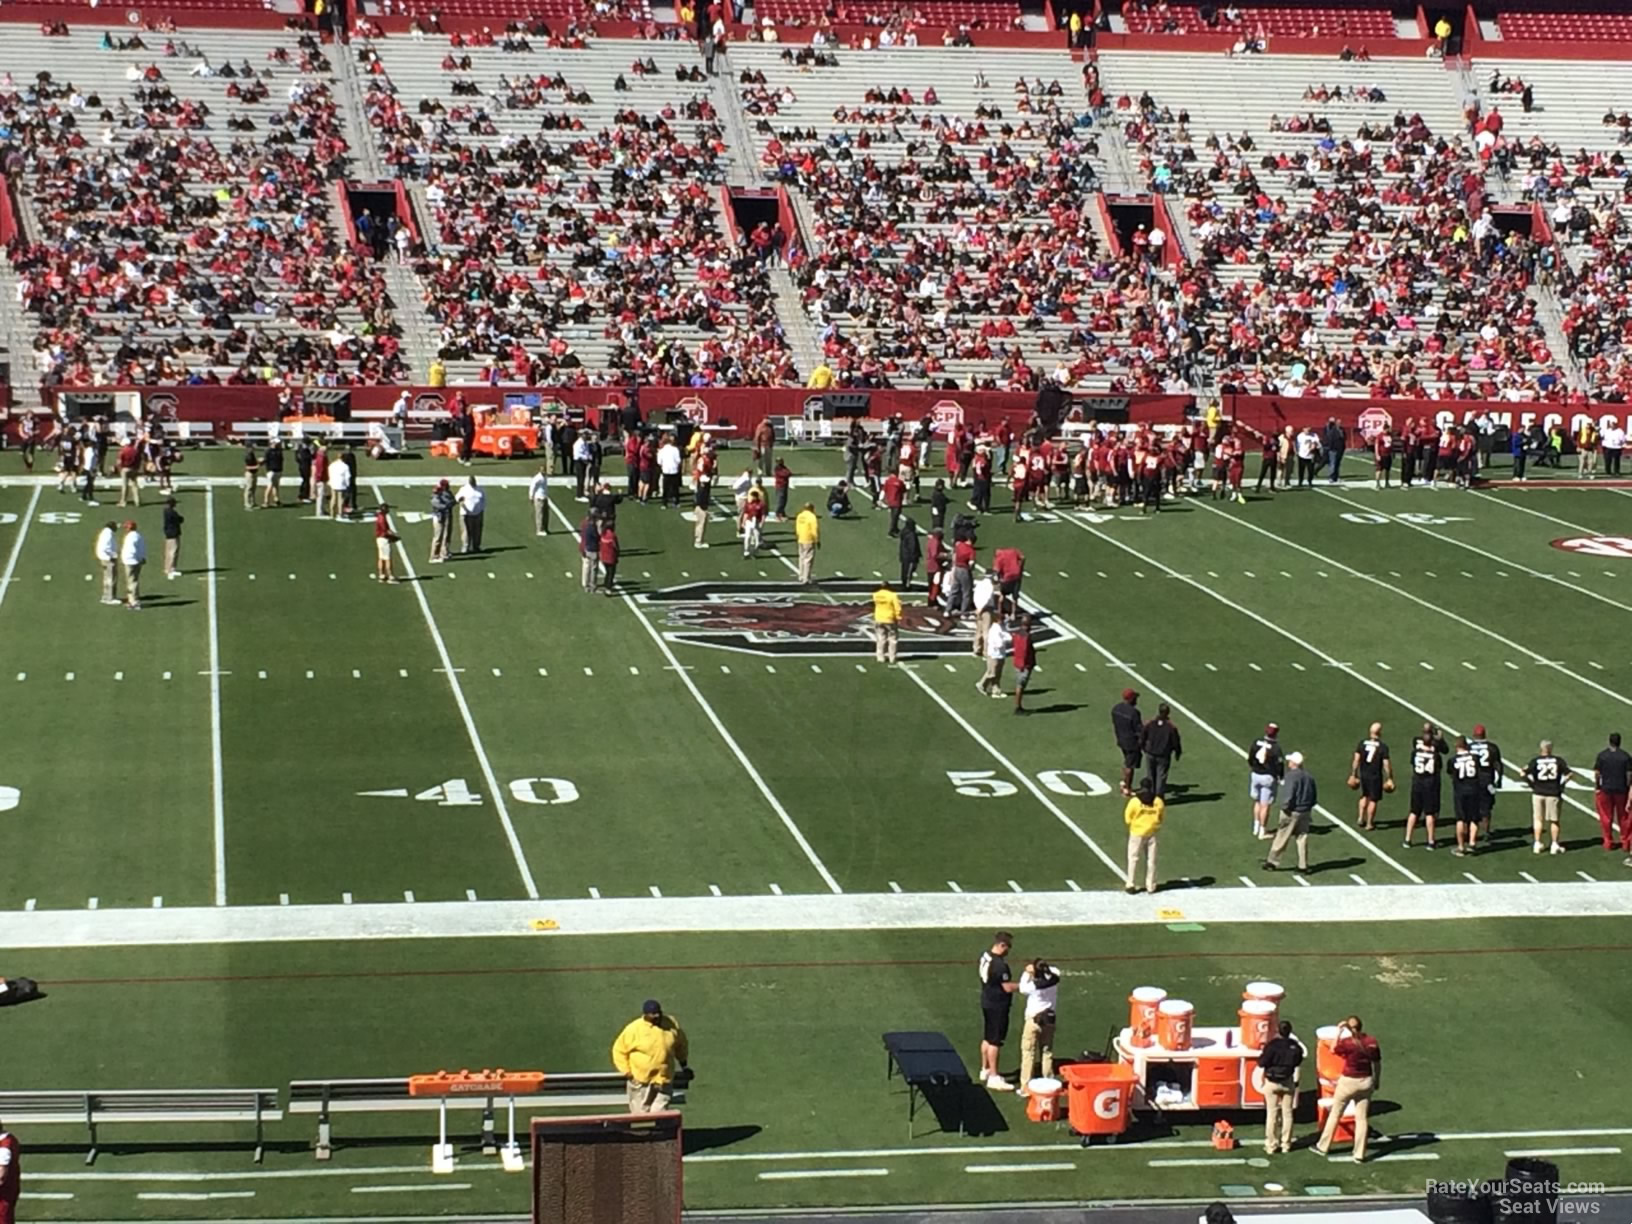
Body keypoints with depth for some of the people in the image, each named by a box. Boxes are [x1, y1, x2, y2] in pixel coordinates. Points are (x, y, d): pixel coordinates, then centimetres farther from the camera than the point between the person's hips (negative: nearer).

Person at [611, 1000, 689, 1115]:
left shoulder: (672, 1025, -1)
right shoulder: (634, 1029, -11)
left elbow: (681, 1045, 18)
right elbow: (619, 1050, -1)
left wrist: (684, 1064, 22)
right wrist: (626, 1071, -7)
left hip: (664, 1082, 2)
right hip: (640, 1081, -2)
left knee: (659, 1113, -4)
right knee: (640, 1113, 6)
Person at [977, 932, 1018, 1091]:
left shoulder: (985, 956, 3)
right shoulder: (999, 964, -26)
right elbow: (1008, 987, -24)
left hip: (987, 1002, 9)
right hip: (998, 1006, -9)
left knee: (987, 1038, 20)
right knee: (995, 1042, -2)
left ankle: (985, 1070, 32)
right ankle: (993, 1077, 3)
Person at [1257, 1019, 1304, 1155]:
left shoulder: (1272, 1045, -20)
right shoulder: (1295, 1046, -8)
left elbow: (1262, 1063, -18)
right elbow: (1298, 1061, 6)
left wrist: (1262, 1053, 0)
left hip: (1272, 1082, -3)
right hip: (1288, 1082, 3)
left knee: (1272, 1113, 4)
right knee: (1287, 1113, 12)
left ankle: (1271, 1145, 6)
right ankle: (1286, 1144, 17)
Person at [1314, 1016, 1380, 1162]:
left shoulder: (1346, 1042, -18)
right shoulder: (1372, 1042, -6)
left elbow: (1333, 1050, 2)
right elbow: (1377, 1064, 2)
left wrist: (1338, 1032, 3)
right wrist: (1377, 1081, 15)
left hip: (1348, 1082, -3)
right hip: (1366, 1082, 3)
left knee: (1335, 1114, 13)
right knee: (1362, 1118, 9)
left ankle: (1323, 1146, 25)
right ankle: (1359, 1154, 11)